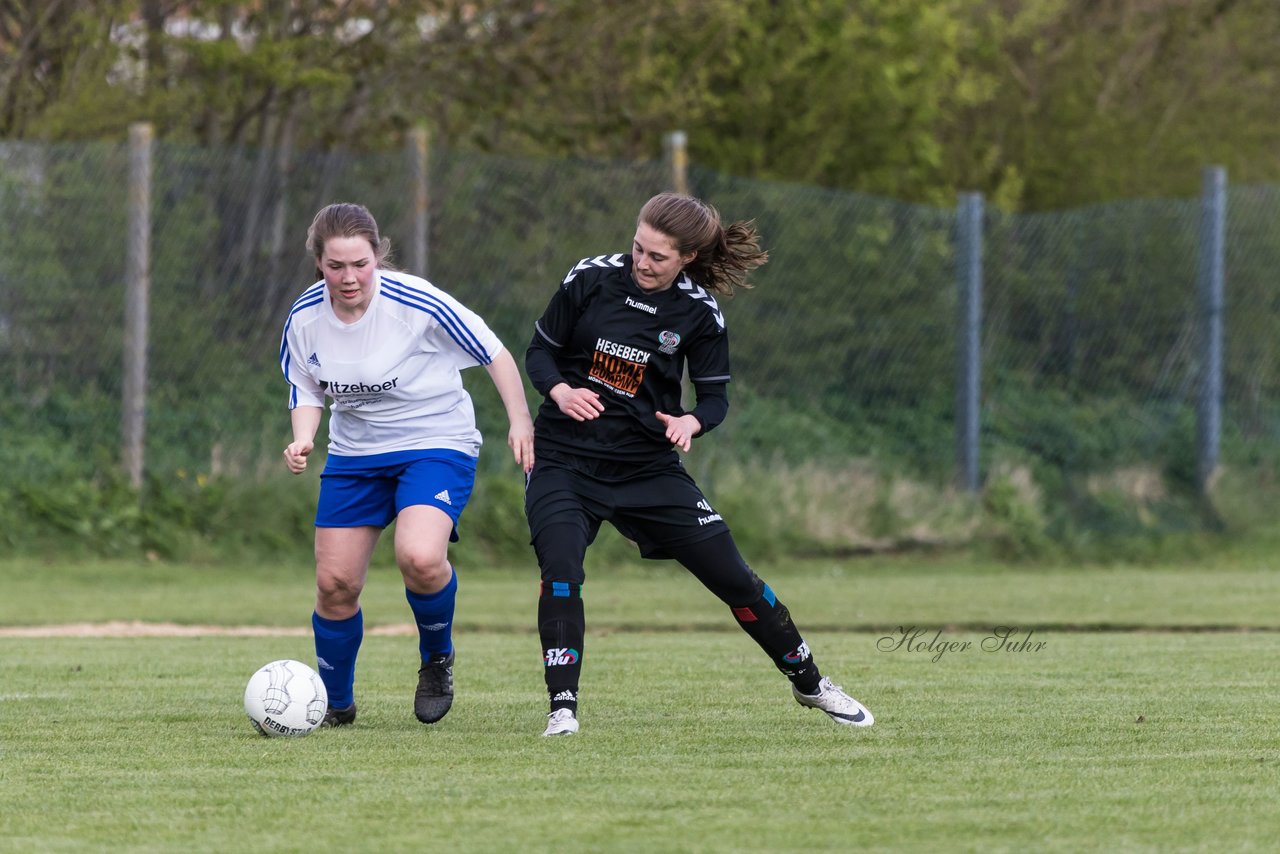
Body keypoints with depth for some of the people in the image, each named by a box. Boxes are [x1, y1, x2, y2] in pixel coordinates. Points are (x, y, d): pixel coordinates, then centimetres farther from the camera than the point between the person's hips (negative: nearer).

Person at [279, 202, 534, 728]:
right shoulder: (305, 319, -9)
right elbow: (306, 389, 8)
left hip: (437, 444, -5)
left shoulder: (416, 303, -22)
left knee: (420, 559, -30)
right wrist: (303, 438, -11)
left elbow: (493, 353, -10)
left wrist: (520, 420, -12)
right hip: (354, 455, 5)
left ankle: (437, 658, 1)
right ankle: (334, 704, 25)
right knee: (334, 583, 1)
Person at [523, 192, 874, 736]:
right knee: (559, 574, -26)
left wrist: (692, 421, -22)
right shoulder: (590, 279, -8)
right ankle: (562, 709, -18)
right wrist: (559, 390, -19)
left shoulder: (698, 313, -7)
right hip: (564, 460, -1)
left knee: (733, 578, 3)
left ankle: (809, 683, 23)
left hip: (648, 466, 1)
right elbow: (539, 349, 2)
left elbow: (715, 395, 1)